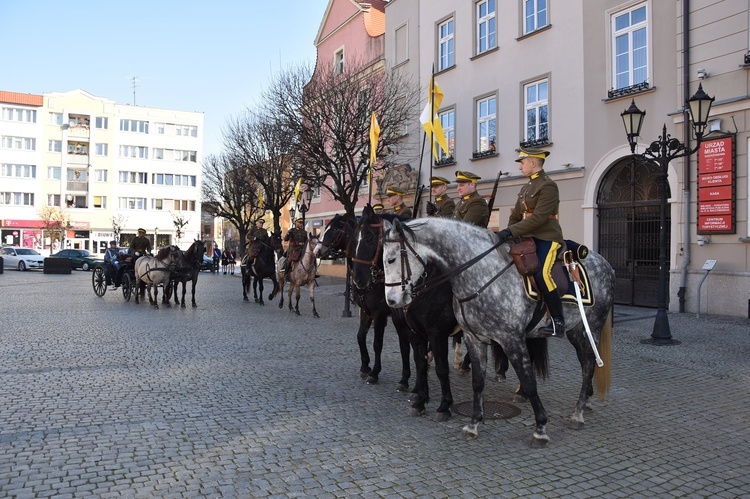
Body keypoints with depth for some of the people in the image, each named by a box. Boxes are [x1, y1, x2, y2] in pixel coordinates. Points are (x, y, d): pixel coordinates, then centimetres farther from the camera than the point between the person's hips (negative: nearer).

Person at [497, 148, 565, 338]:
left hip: (547, 238, -9)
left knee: (541, 274, -26)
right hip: (528, 237, 9)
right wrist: (506, 234, 5)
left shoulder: (548, 186, -10)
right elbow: (515, 215, 21)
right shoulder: (525, 188, 18)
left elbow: (538, 218, -21)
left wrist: (511, 231, -25)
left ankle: (558, 322, -17)